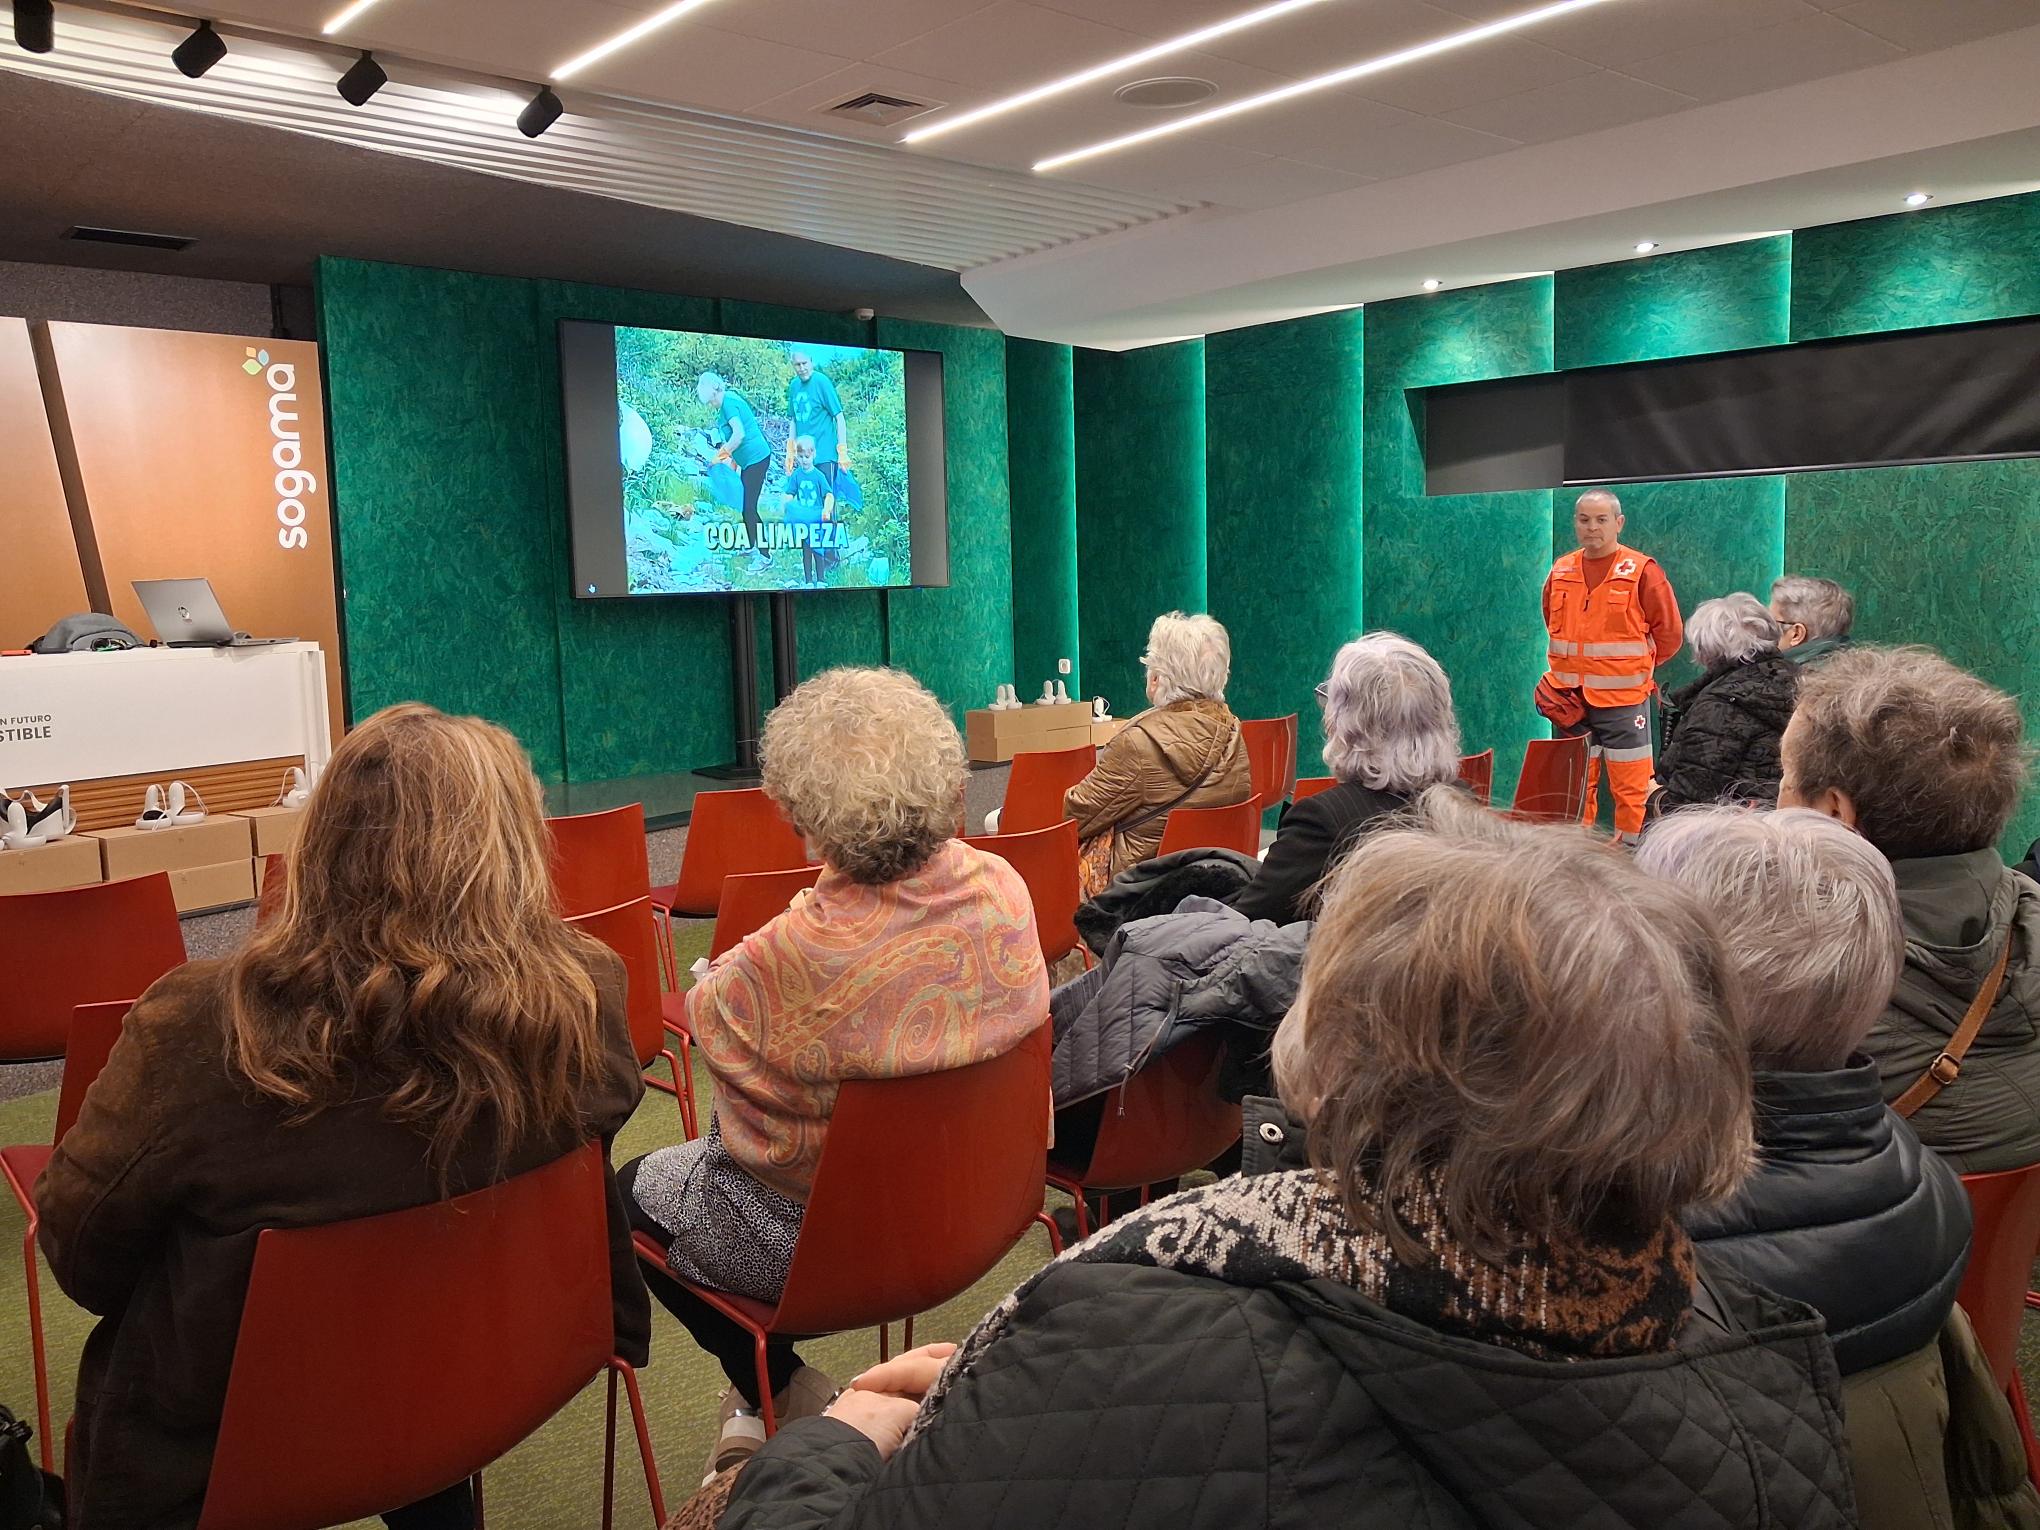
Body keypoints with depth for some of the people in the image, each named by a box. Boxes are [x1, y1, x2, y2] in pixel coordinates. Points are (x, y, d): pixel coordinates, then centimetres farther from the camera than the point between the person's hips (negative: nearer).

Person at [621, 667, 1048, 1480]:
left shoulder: (794, 957, -37)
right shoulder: (1002, 887, -16)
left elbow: (708, 1010, -15)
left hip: (819, 1231, -6)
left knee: (631, 1191, 24)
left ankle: (791, 1396, 28)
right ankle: (763, 1399, 38)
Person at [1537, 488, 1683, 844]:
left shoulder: (1642, 572, -6)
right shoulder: (1560, 572, 7)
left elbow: (1669, 634, -1)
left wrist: (1634, 668, 5)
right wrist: (1575, 668, 13)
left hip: (1622, 700, -4)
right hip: (1572, 701, 4)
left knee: (1630, 788, -1)